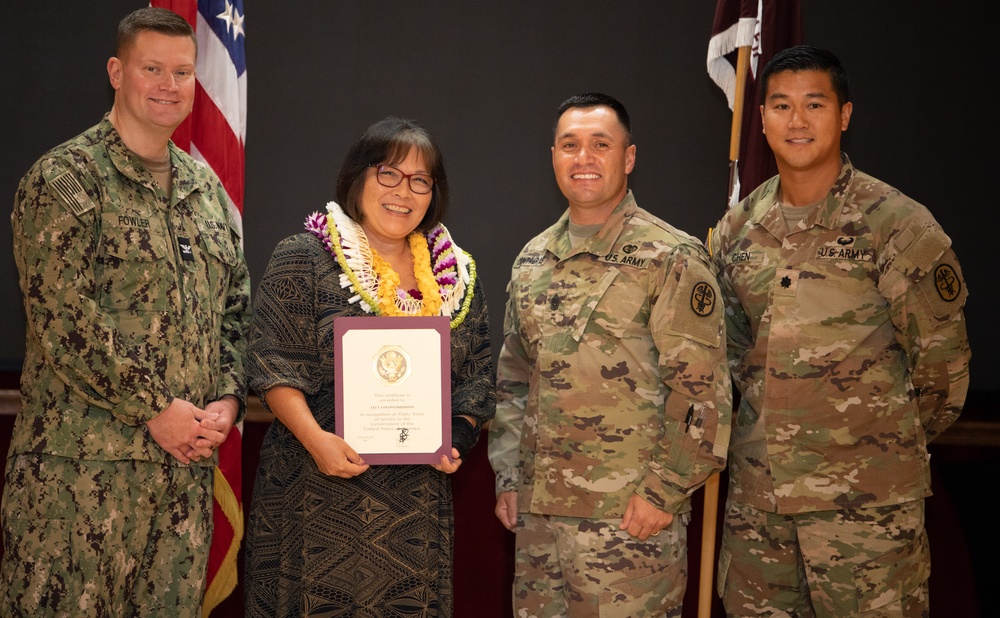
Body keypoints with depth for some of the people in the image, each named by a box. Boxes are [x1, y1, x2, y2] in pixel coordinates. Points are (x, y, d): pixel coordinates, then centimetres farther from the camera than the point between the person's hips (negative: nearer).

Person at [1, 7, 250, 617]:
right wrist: (154, 409, -16)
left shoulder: (206, 187, 15)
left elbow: (236, 302, 17)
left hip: (189, 453, 6)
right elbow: (63, 317, -14)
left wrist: (228, 396, 1)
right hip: (84, 460, -6)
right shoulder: (64, 179, -5)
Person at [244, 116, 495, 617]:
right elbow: (275, 366, -5)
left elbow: (478, 373, 13)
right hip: (318, 490, -3)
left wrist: (458, 435, -3)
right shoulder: (303, 259, -1)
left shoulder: (457, 274, 11)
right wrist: (315, 438, -17)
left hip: (417, 499, 4)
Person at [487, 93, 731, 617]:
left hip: (630, 516, -6)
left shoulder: (672, 260, -8)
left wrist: (662, 491, -13)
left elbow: (701, 392, -11)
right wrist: (508, 477, 11)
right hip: (537, 512, 6)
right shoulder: (532, 260, 11)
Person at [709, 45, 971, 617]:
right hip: (756, 492, 5)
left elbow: (941, 359, -2)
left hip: (865, 503, -5)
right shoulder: (738, 228, 7)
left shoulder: (897, 224, -8)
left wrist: (891, 440, 8)